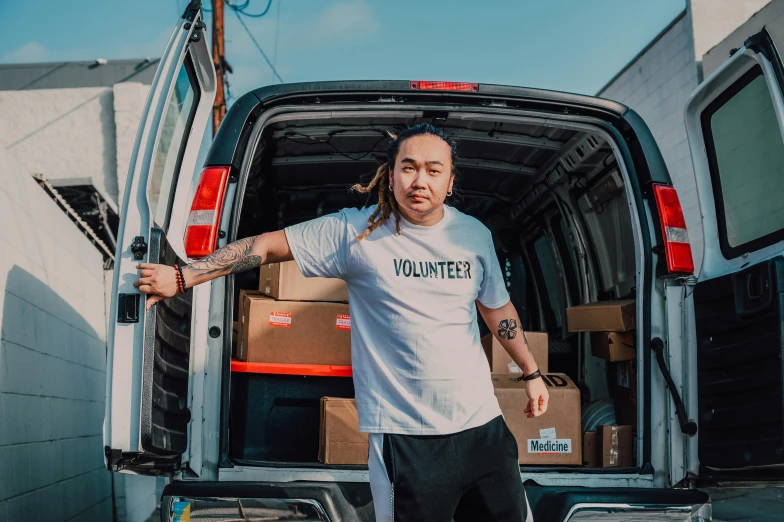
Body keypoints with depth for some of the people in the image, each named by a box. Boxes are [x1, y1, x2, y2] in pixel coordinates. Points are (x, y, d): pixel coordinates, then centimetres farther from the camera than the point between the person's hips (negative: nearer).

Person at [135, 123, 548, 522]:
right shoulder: (355, 231, -7)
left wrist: (531, 372, 25)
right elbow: (267, 245, -4)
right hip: (406, 436, -4)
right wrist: (182, 278, -6)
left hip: (482, 423, 5)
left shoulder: (475, 235, 4)